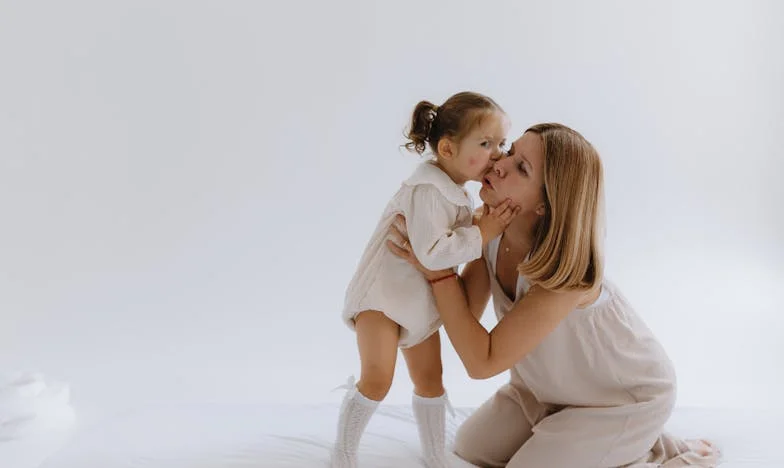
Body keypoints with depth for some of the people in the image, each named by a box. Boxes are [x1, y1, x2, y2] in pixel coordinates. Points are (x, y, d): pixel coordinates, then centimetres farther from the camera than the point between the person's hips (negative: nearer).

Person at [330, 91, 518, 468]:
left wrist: (493, 221, -3)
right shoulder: (426, 189, -27)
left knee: (430, 379, 14)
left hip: (421, 298, 9)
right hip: (382, 292, -9)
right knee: (377, 379, -16)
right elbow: (431, 252, -36)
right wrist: (482, 233, -31)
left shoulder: (460, 194, 4)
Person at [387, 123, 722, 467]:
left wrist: (437, 270, -33)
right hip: (561, 384, 7)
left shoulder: (567, 272, -36)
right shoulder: (490, 226, -16)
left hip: (627, 395, -7)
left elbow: (482, 362, -32)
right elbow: (466, 313, -16)